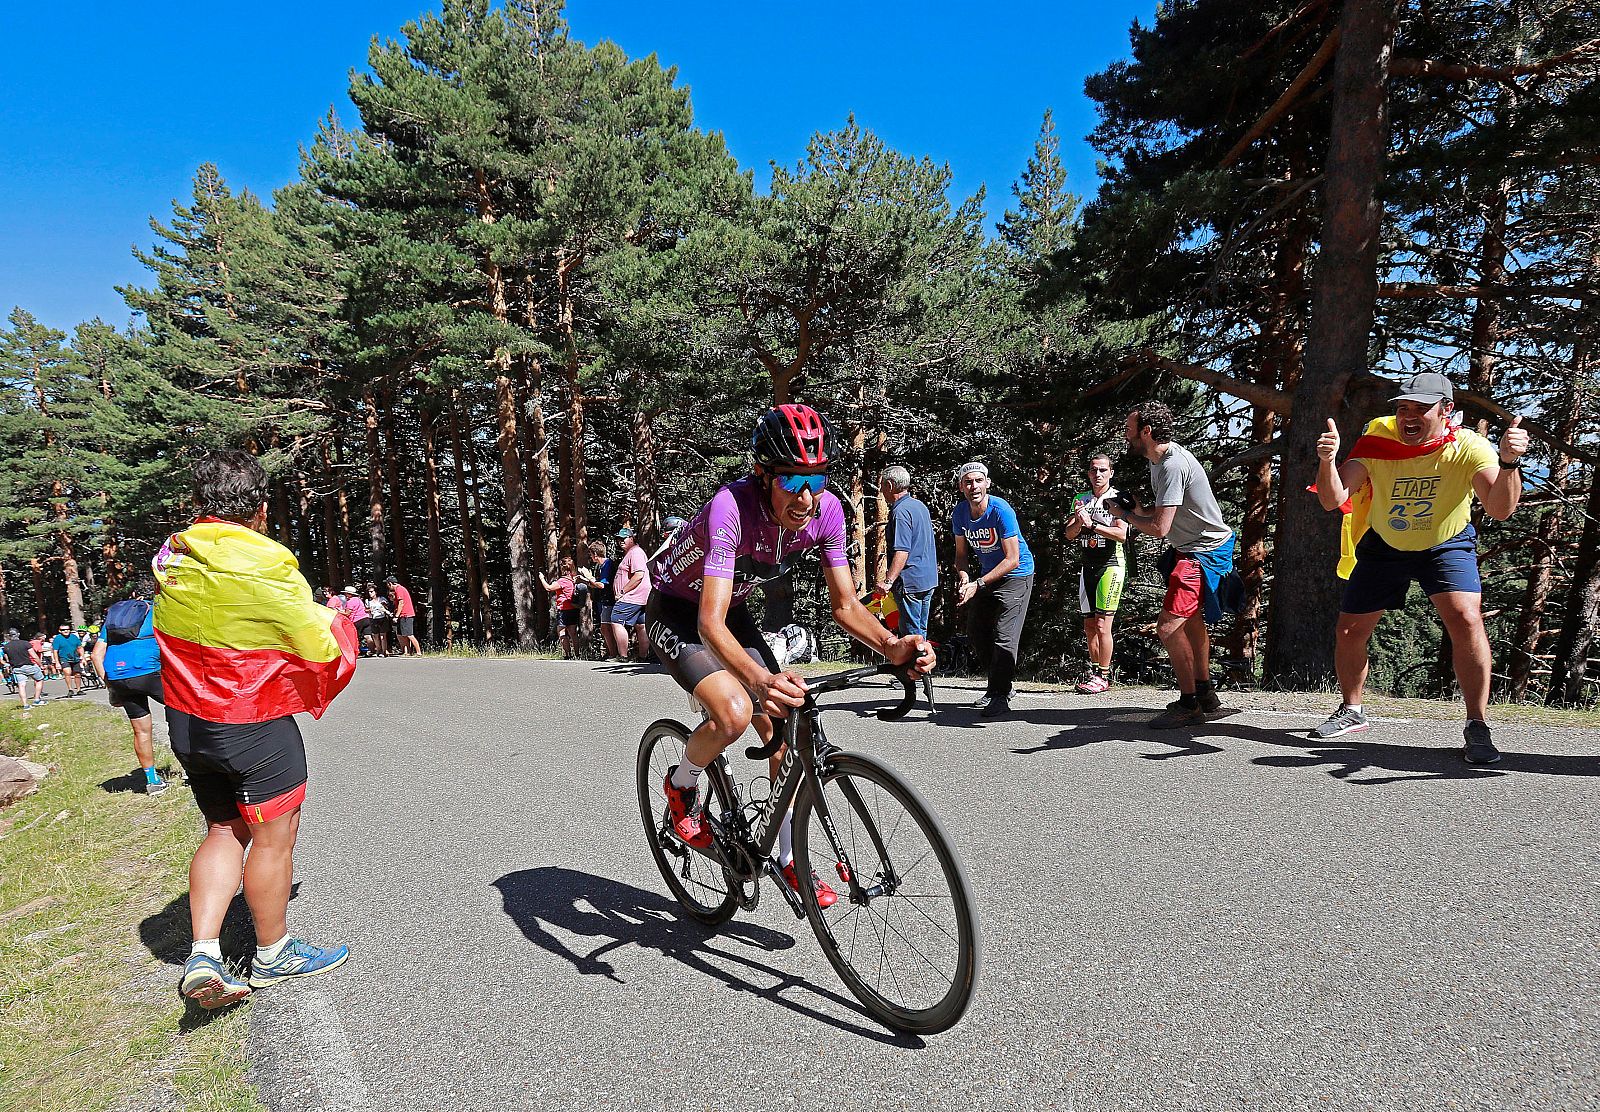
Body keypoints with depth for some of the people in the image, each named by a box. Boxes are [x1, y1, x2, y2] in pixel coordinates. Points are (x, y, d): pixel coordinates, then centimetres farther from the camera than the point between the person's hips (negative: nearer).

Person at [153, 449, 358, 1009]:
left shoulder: (170, 560, 2)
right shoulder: (267, 564, -20)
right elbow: (322, 649, -14)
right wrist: (332, 619, 8)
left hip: (186, 721, 7)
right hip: (255, 725, -7)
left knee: (225, 831, 21)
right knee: (273, 838, 10)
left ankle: (202, 955, 13)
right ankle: (273, 955, 25)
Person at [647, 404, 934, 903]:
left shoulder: (826, 510, -20)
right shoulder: (731, 508, -38)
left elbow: (845, 605, -15)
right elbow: (711, 623, -44)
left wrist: (891, 645, -35)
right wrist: (760, 680, -63)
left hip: (734, 608, 6)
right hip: (677, 611, -5)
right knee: (735, 712, -29)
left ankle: (790, 860, 18)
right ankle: (680, 786, 5)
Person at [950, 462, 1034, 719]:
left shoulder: (1001, 510, -25)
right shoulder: (959, 513, -7)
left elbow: (1012, 560, -25)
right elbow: (961, 553, 4)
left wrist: (978, 584, -29)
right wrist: (963, 577, -18)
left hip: (1016, 576, -7)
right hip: (988, 575, 7)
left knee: (1004, 638, -13)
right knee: (979, 635, 12)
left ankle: (999, 697, -4)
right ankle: (1003, 684, 29)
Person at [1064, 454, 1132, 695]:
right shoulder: (1081, 500, 13)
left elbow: (1121, 534, -15)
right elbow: (1070, 535, 6)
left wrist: (1091, 524, -21)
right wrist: (1079, 520, -14)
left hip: (1111, 565, -6)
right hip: (1088, 566, 6)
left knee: (1102, 625, -11)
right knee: (1089, 625, 9)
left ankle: (1103, 675, -4)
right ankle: (1094, 671, 19)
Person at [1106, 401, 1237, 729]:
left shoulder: (1173, 465, -26)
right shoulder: (1158, 460, 6)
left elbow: (1160, 528, -30)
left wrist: (1125, 515, -13)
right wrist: (1137, 510, 0)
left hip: (1205, 552, -11)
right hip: (1190, 546, 11)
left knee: (1168, 626, -17)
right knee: (1192, 619, 22)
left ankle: (1189, 705, -3)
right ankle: (1206, 697, 36)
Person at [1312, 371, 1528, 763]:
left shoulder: (1467, 447, -23)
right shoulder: (1376, 443, -20)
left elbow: (1500, 509, -36)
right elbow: (1333, 500, -29)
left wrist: (1509, 462, -54)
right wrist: (1327, 460, -47)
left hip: (1447, 545, -2)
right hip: (1384, 545, 2)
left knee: (1466, 620, -25)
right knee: (1349, 631, 3)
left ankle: (1477, 727, -10)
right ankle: (1351, 712, 28)